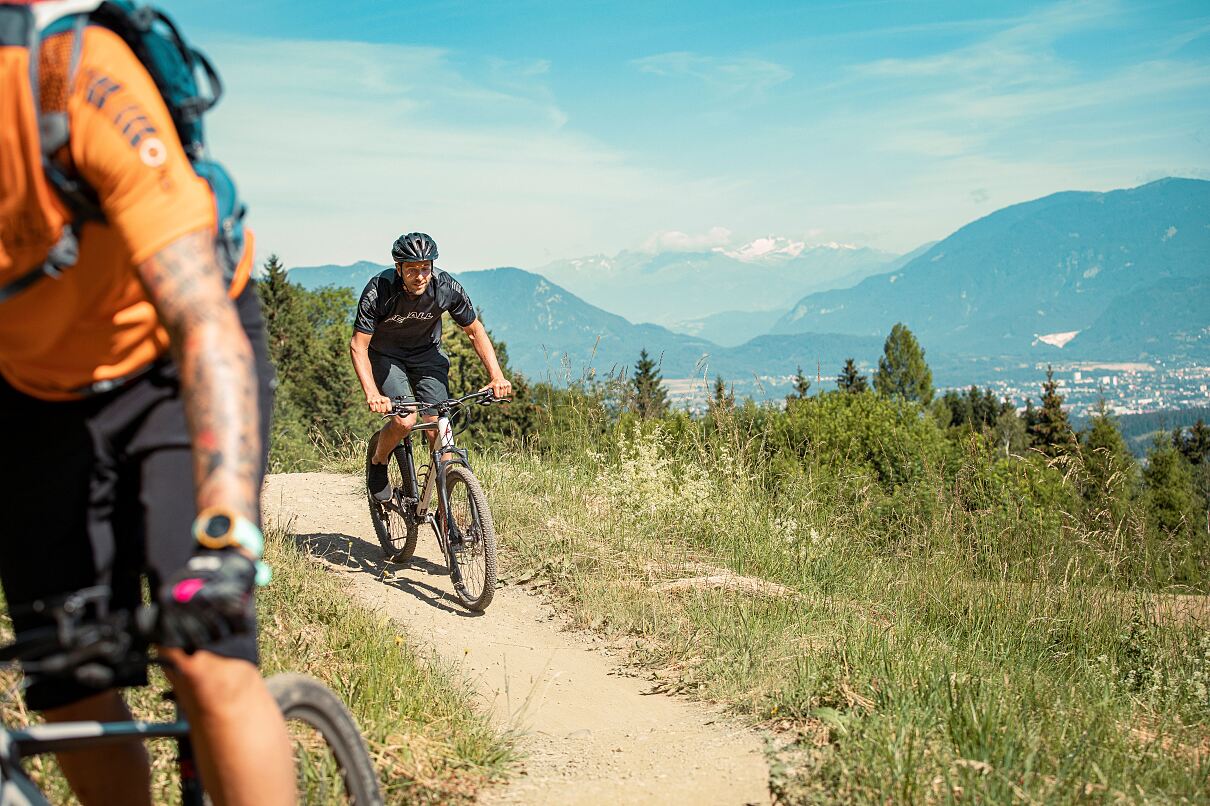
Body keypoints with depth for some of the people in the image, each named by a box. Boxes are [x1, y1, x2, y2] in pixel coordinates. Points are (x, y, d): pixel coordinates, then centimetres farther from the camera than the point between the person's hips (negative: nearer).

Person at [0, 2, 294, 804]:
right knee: (75, 707, 4)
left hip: (170, 367, -4)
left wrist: (226, 536, -47)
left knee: (206, 664, -21)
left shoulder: (78, 77, -32)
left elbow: (206, 324, -37)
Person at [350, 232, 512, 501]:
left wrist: (496, 375, -18)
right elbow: (358, 346, -26)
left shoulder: (448, 289, -23)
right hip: (385, 355, -2)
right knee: (405, 421, -25)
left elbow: (475, 331, -8)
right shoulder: (379, 292, -30)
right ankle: (378, 462, 7)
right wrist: (372, 394, -40)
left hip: (427, 353, 2)